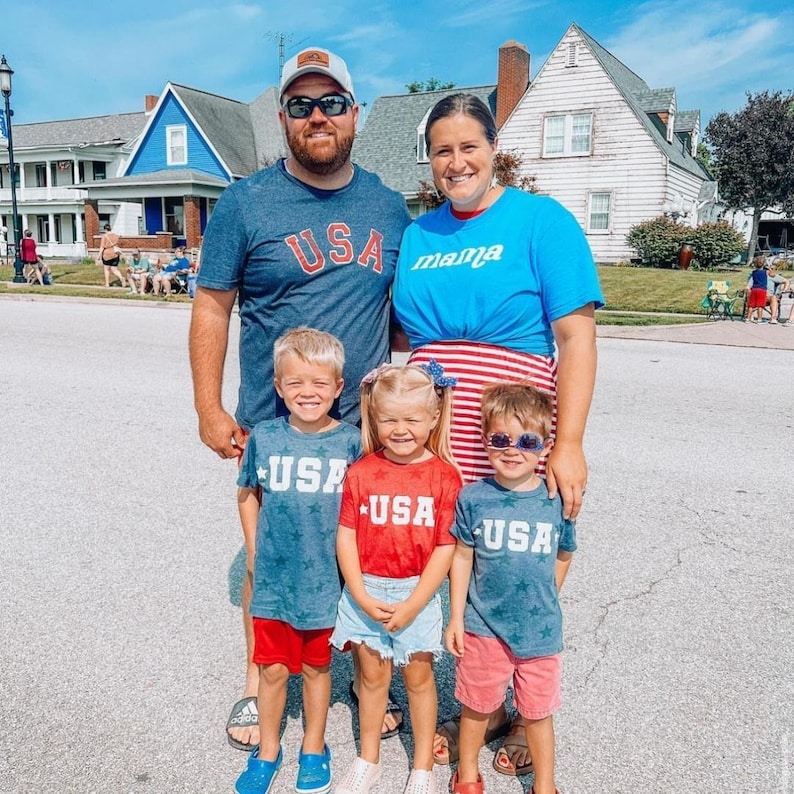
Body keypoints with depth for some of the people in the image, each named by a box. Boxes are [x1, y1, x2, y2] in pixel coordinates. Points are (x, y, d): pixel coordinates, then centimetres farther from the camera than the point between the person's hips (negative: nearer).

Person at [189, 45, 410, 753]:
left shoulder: (388, 206, 6)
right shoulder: (246, 203, -4)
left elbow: (407, 310, 13)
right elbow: (212, 307, -1)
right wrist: (210, 411, -5)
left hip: (368, 427, 2)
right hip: (271, 428, -2)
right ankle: (259, 683, 33)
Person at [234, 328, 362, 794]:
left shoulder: (350, 441, -10)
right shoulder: (265, 437, -6)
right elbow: (248, 493, 9)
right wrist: (253, 549, 7)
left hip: (326, 579, -1)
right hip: (273, 577, 1)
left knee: (316, 666, 17)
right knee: (273, 668, 14)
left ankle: (314, 749, 40)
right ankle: (268, 750, 38)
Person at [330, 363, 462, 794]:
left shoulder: (444, 476, -10)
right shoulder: (361, 472, -6)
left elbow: (445, 547, -10)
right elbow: (345, 536, -5)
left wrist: (411, 606, -13)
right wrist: (361, 597, -12)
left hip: (418, 593, -1)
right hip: (366, 592, 1)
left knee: (418, 677, 13)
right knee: (372, 675, 16)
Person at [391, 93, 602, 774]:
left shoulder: (542, 220, -2)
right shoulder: (416, 234, 13)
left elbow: (577, 337, -8)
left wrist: (568, 444, -15)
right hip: (430, 444, 4)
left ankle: (527, 717, 33)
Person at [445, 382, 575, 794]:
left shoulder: (557, 501, -9)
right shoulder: (473, 498, -11)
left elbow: (563, 556, 5)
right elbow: (462, 558, -4)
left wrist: (542, 602, 10)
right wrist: (456, 617, -1)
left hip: (540, 630, 0)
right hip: (483, 626, 0)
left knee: (538, 711, 17)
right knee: (477, 705, 19)